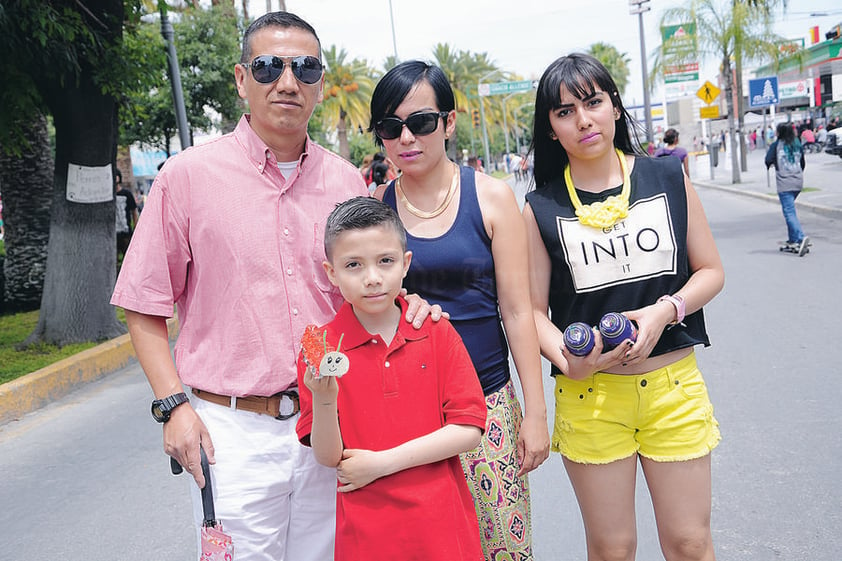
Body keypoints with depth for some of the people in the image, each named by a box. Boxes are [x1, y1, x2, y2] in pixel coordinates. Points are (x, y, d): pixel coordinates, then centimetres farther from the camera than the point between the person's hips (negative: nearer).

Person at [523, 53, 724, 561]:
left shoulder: (669, 179, 1)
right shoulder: (541, 209, -3)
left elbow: (711, 271, 5)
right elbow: (534, 310, -2)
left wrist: (664, 311, -13)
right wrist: (568, 361, -21)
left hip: (674, 385, 1)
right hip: (589, 393, -1)